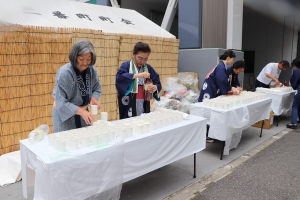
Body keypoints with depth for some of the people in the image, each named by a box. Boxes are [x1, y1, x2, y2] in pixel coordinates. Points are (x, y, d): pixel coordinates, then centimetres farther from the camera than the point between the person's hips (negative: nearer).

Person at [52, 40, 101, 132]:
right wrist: (81, 111, -38)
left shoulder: (92, 70, -8)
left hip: (83, 112, 5)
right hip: (64, 113, -5)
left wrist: (94, 98, -16)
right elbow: (61, 102, -27)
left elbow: (97, 88, 6)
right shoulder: (64, 73, -25)